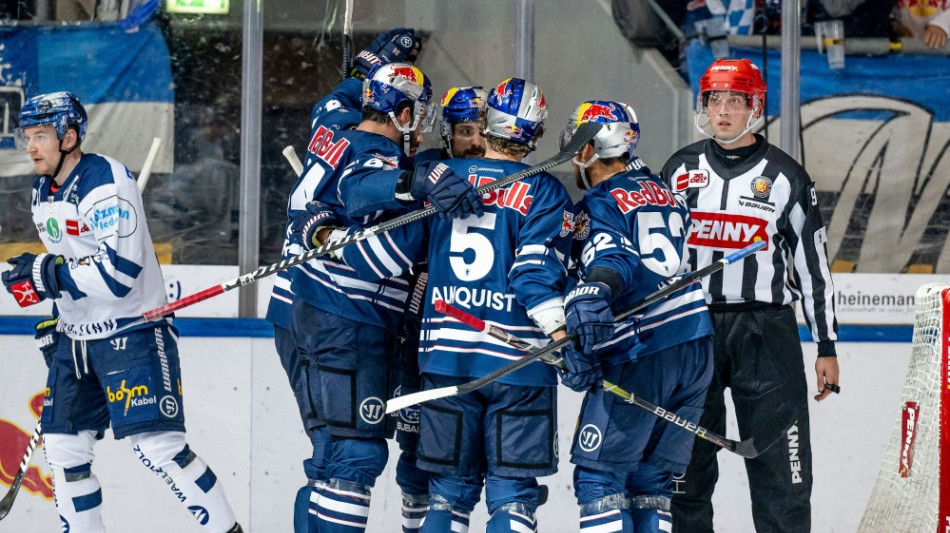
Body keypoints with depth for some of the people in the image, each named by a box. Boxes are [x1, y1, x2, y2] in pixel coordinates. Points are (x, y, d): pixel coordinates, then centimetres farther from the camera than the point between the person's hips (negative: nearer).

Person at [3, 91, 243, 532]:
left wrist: (44, 273, -23)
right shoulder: (43, 190, 9)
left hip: (132, 332, -9)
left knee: (158, 446, -16)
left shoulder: (106, 184, -21)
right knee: (64, 447, 6)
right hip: (78, 337, 9)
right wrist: (60, 316, 22)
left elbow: (118, 272, -28)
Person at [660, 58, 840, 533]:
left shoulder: (784, 177, 1)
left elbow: (814, 264, 4)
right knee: (686, 461, 5)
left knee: (780, 461, -5)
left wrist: (827, 347, 1)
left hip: (766, 332, -2)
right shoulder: (680, 170, 8)